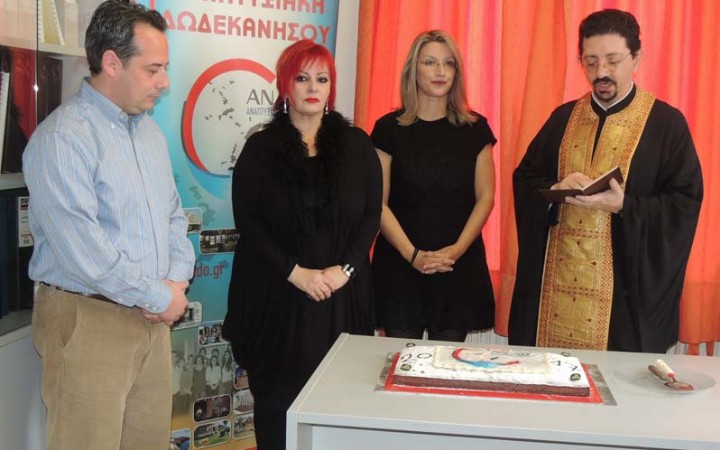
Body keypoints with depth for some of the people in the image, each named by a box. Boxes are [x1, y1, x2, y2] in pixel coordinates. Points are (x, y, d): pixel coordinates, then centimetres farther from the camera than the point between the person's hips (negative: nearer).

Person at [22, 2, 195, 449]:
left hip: (153, 318, 7)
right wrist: (161, 297, -13)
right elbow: (84, 251, -23)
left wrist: (177, 280, -1)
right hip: (89, 322, -7)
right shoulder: (62, 139, -16)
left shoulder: (150, 131, 11)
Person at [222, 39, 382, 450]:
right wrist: (296, 273, -13)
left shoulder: (356, 144, 7)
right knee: (277, 393, 3)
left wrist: (344, 269, -9)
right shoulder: (261, 147, 3)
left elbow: (372, 215, 5)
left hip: (342, 293, 1)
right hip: (276, 293, -1)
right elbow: (248, 221, -4)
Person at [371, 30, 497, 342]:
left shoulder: (475, 128, 5)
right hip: (400, 265, -1)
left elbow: (485, 197, 4)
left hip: (461, 267, 1)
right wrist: (412, 254, -14)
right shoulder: (389, 128, 0)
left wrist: (457, 249, -10)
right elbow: (378, 203, -3)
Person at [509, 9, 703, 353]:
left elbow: (686, 202, -6)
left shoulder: (666, 123, -2)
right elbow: (524, 179, 9)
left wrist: (623, 205, -21)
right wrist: (555, 190, -12)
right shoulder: (563, 117, 10)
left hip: (627, 281, -3)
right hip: (556, 278, 3)